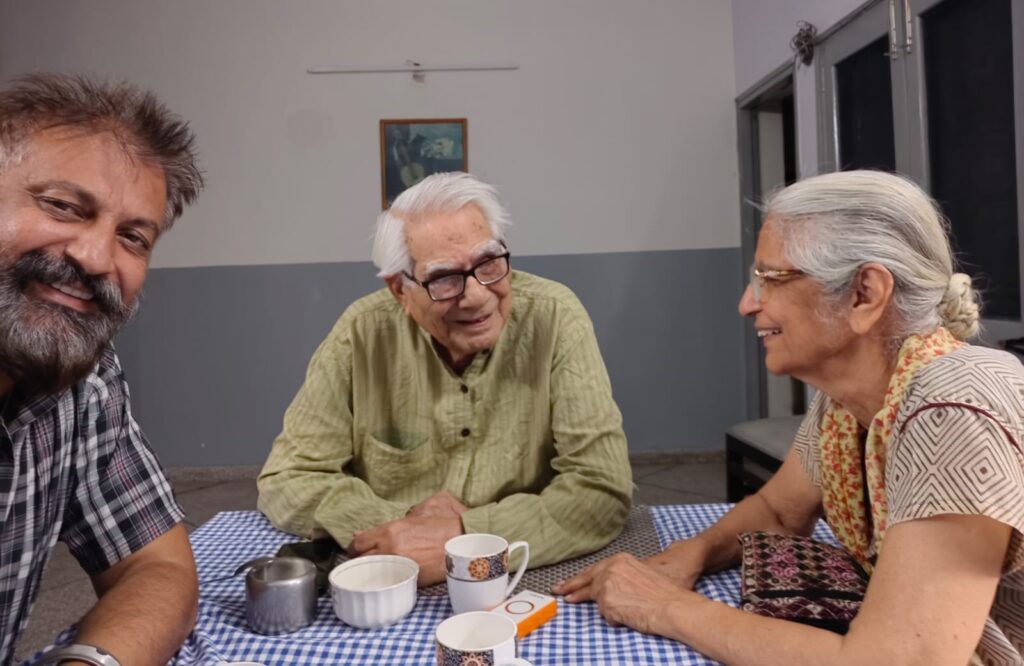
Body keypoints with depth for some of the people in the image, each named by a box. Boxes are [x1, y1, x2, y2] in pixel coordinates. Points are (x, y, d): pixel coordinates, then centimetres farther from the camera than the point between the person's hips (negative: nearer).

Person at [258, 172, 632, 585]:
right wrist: (398, 524, -19)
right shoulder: (362, 334, -9)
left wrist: (462, 538, -25)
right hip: (387, 593, 2)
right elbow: (285, 481, -4)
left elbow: (603, 490, -17)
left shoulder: (553, 319, -14)